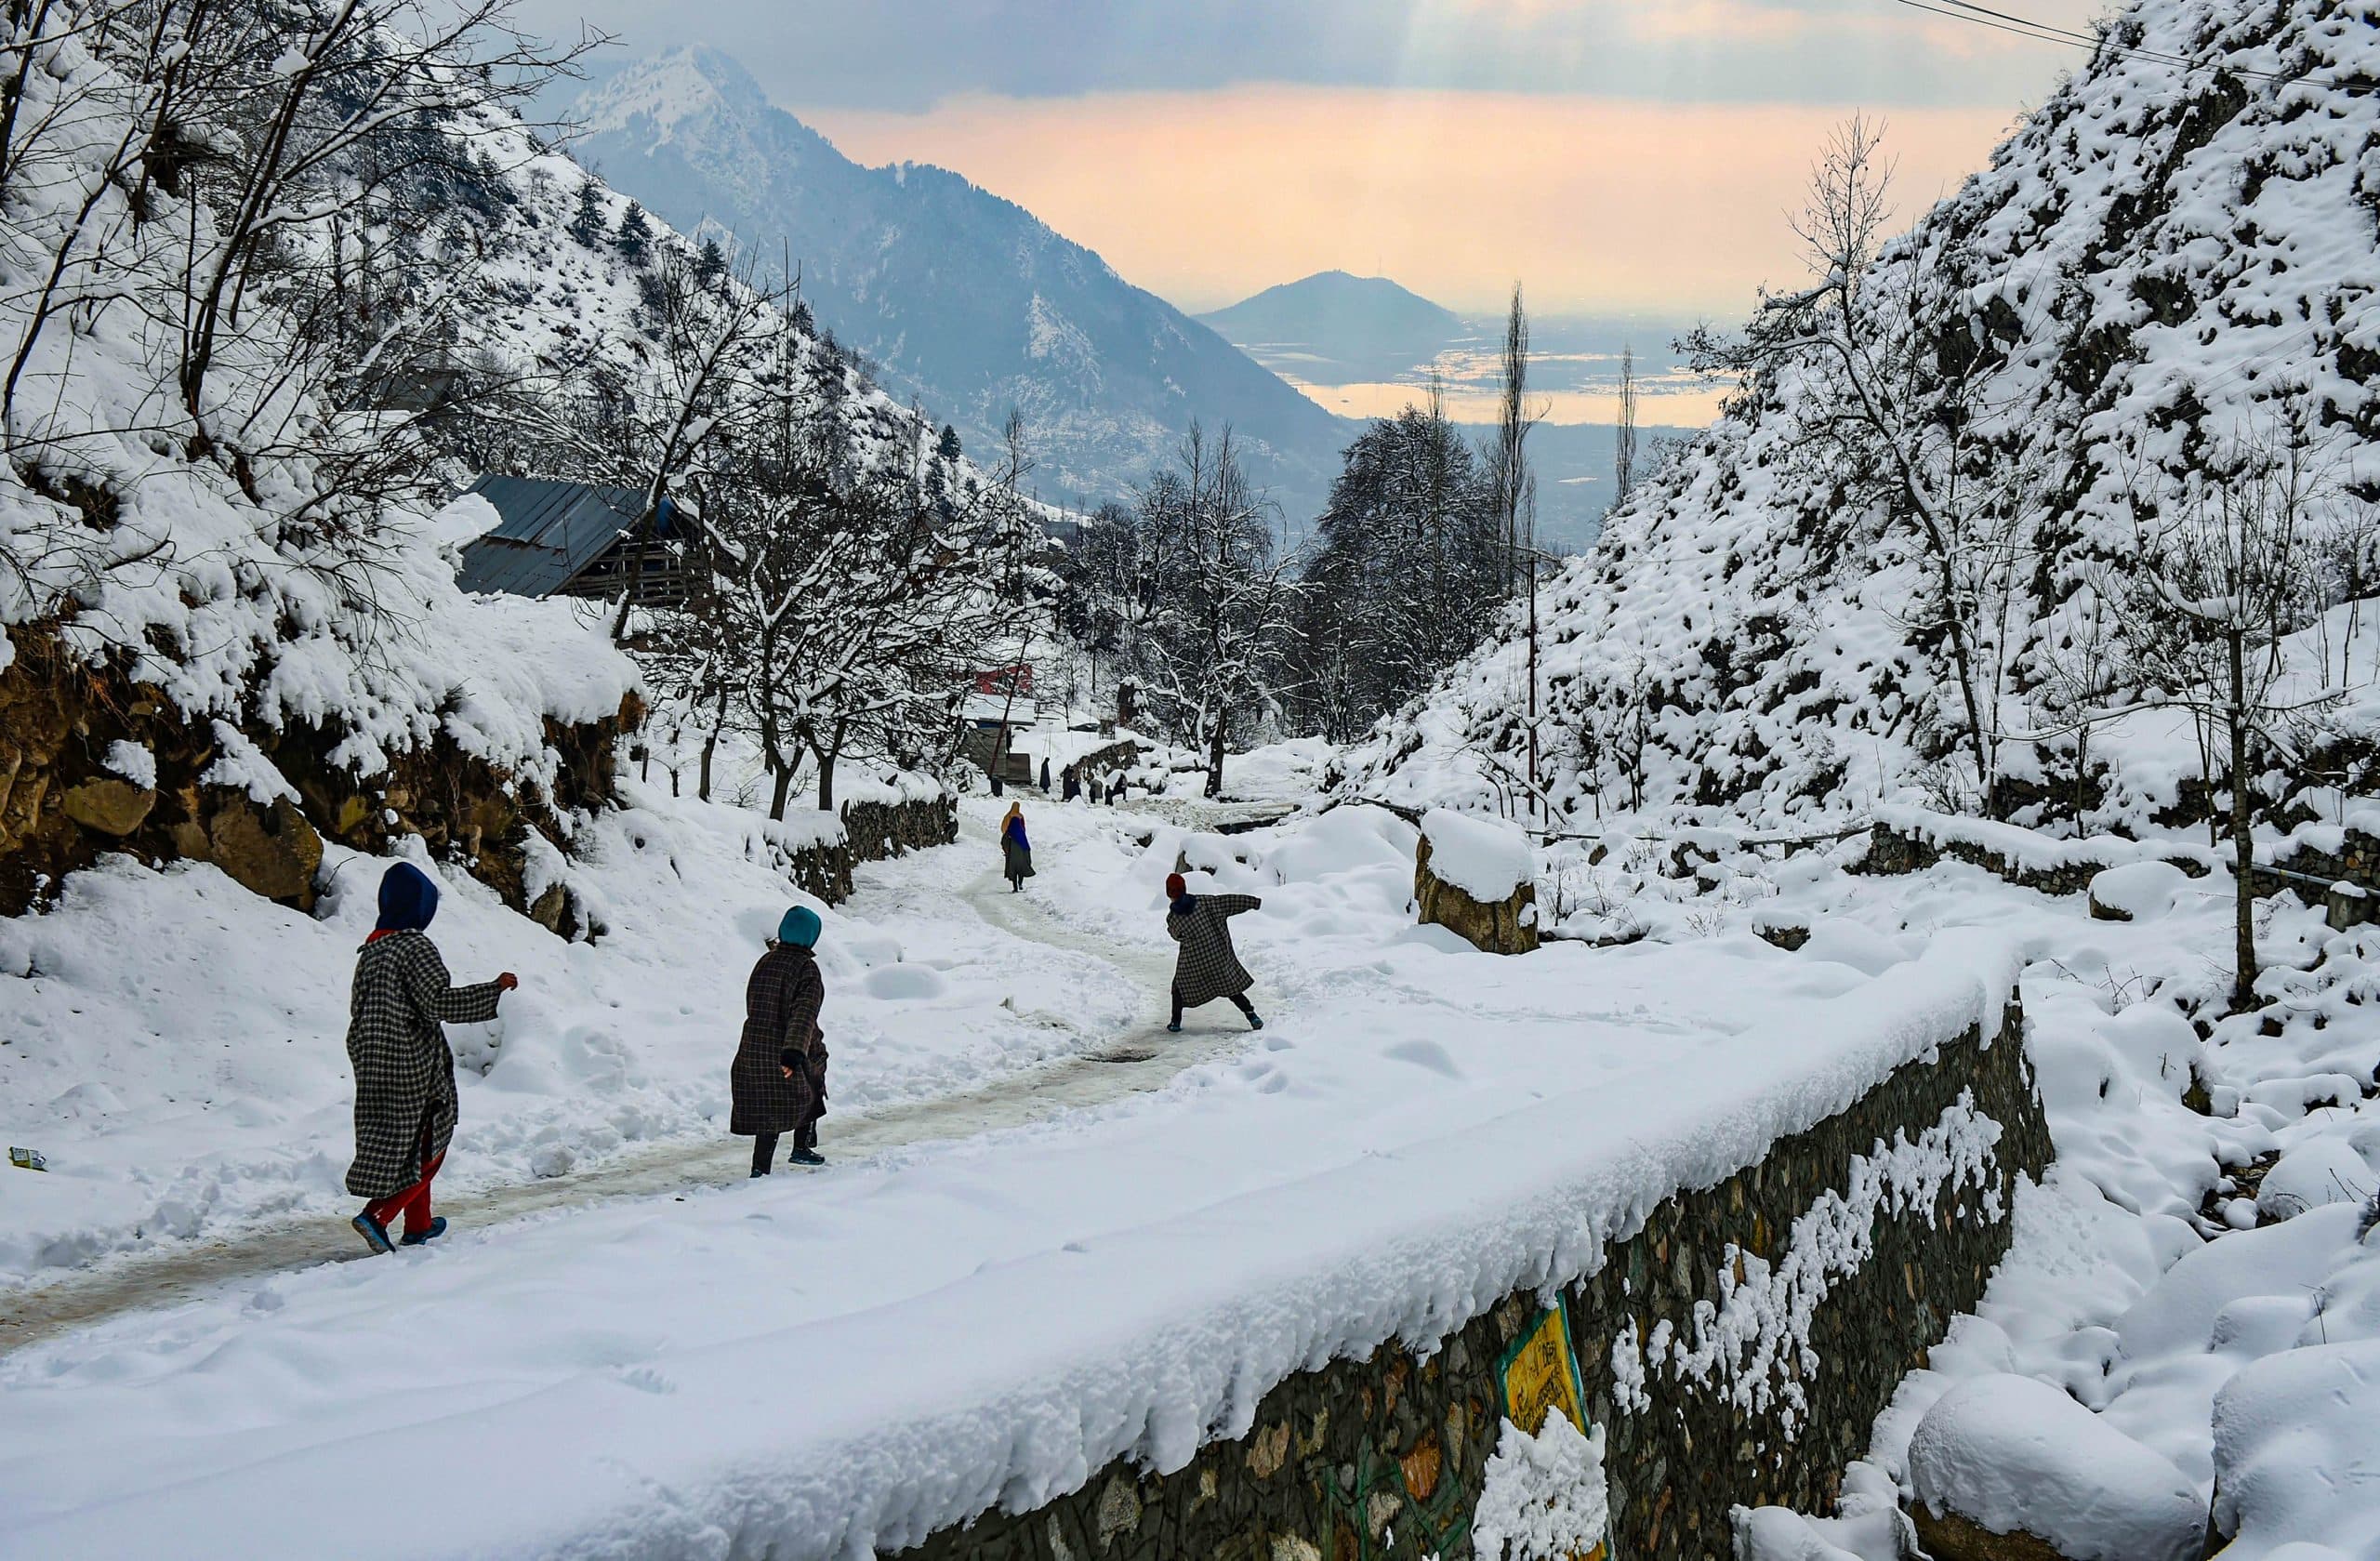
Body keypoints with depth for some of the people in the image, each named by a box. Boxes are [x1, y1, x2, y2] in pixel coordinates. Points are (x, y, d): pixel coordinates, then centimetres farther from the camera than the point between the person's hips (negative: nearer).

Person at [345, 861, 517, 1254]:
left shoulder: (371, 949, 8)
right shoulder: (415, 948, -16)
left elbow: (358, 1008, 14)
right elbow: (441, 1002, -21)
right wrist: (495, 989, -16)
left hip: (375, 1066, 8)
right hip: (413, 1066, -8)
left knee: (395, 1141, 18)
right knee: (426, 1146, 1)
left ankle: (419, 1225, 26)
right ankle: (376, 1216, -11)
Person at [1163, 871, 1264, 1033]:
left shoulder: (1172, 918, -8)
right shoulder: (1202, 901, -6)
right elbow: (1227, 902, -4)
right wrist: (1253, 902, 0)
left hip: (1194, 962, -2)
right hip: (1219, 957, 2)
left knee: (1180, 987, 20)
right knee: (1230, 986, 13)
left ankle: (1175, 1022, 18)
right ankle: (1252, 1016, 7)